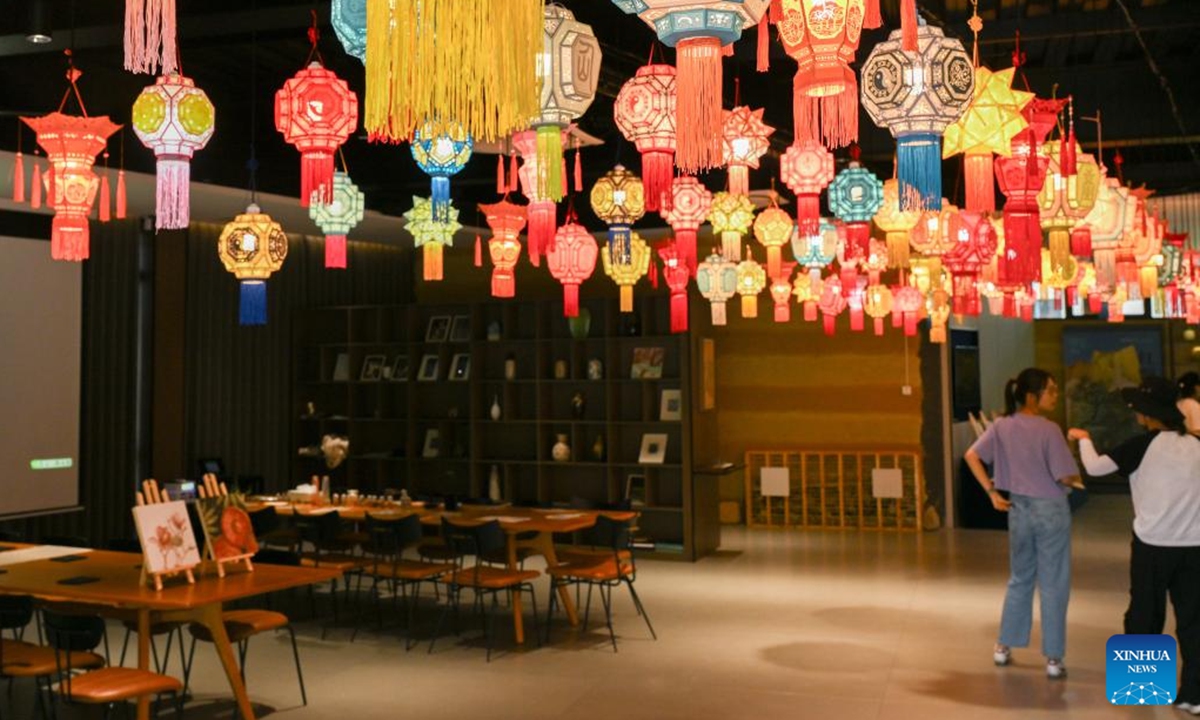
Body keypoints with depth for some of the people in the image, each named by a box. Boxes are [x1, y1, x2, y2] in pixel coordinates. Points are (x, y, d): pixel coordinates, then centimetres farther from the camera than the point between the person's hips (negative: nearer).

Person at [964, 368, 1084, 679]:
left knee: (1020, 579, 20)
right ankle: (1053, 659, 9)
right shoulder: (1048, 430, -18)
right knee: (1053, 585, 5)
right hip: (1050, 510, -5)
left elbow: (972, 456, -2)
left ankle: (1003, 647, 25)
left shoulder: (1002, 426, -2)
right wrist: (1075, 480, 6)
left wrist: (992, 493, 2)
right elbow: (1066, 477, -17)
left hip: (1018, 508, 5)